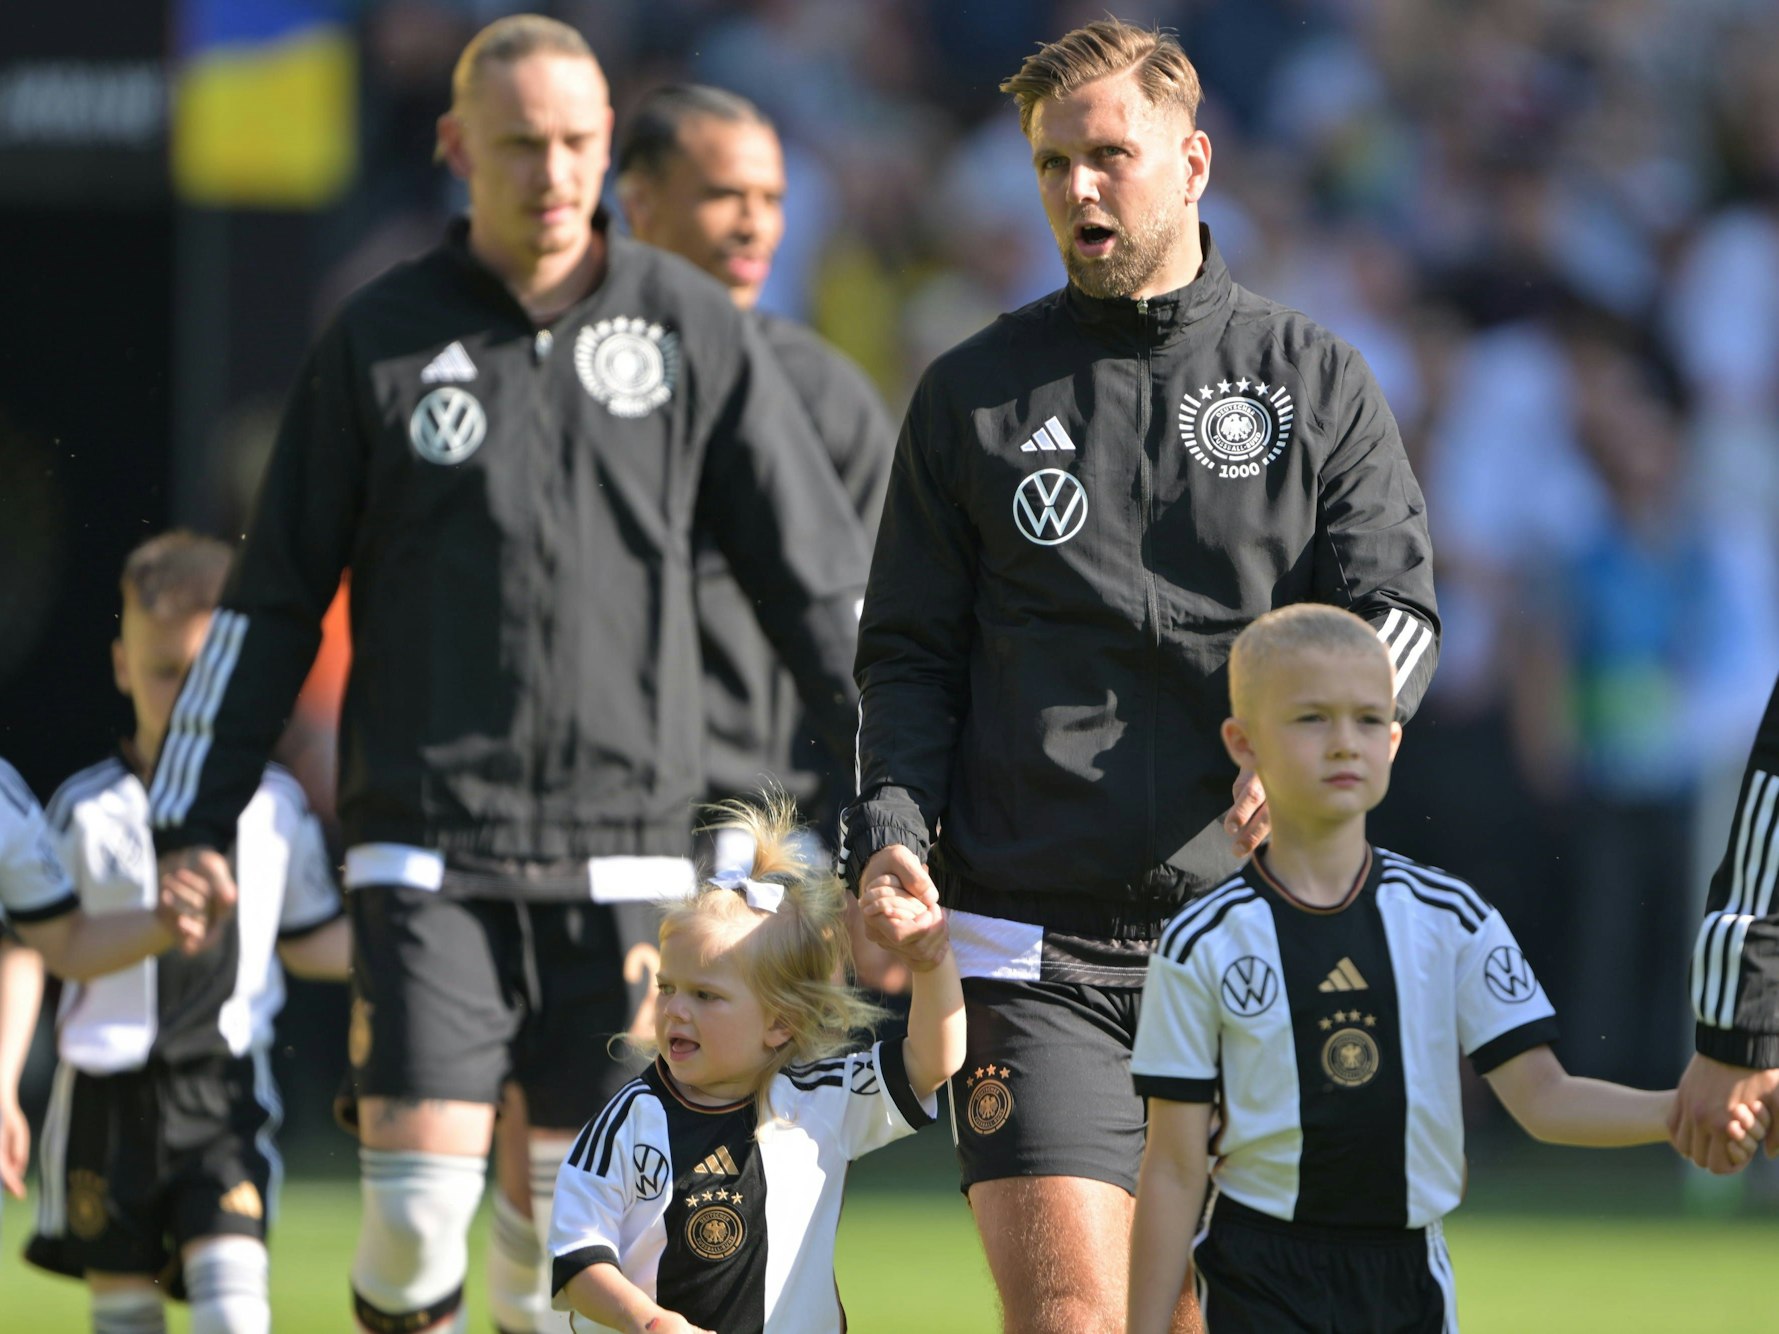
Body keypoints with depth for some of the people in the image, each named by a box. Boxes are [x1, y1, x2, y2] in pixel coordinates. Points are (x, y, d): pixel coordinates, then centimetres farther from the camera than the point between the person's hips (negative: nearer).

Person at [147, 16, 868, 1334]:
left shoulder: (692, 328, 4)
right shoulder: (380, 339, 4)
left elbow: (821, 582, 8)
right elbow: (271, 598, 8)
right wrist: (192, 823, 4)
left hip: (626, 844, 1)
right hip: (428, 848, -1)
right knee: (419, 1203, -11)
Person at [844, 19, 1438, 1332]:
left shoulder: (1315, 382, 10)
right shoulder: (975, 396, 11)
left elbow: (1395, 609, 4)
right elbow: (910, 656, 12)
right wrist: (892, 829, -6)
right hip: (1033, 947, -1)